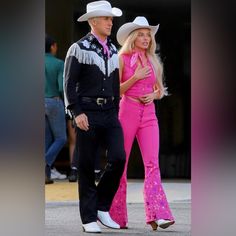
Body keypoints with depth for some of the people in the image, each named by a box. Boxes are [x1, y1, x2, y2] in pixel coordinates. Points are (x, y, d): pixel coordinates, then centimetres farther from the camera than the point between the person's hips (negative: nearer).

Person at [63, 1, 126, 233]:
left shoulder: (113, 50, 14)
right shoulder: (78, 48, -5)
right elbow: (69, 83, -8)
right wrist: (77, 112, -16)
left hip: (109, 112, 5)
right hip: (87, 113, -5)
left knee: (118, 158, -10)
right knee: (86, 167, 0)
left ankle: (102, 207, 7)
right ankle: (89, 219, 7)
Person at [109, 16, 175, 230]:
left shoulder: (153, 61, 12)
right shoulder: (122, 59, -1)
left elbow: (160, 90, 20)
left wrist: (153, 95, -2)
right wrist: (135, 78, -13)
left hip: (149, 114, 3)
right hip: (127, 112, -3)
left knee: (152, 163, -11)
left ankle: (157, 215, -19)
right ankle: (116, 215, 12)